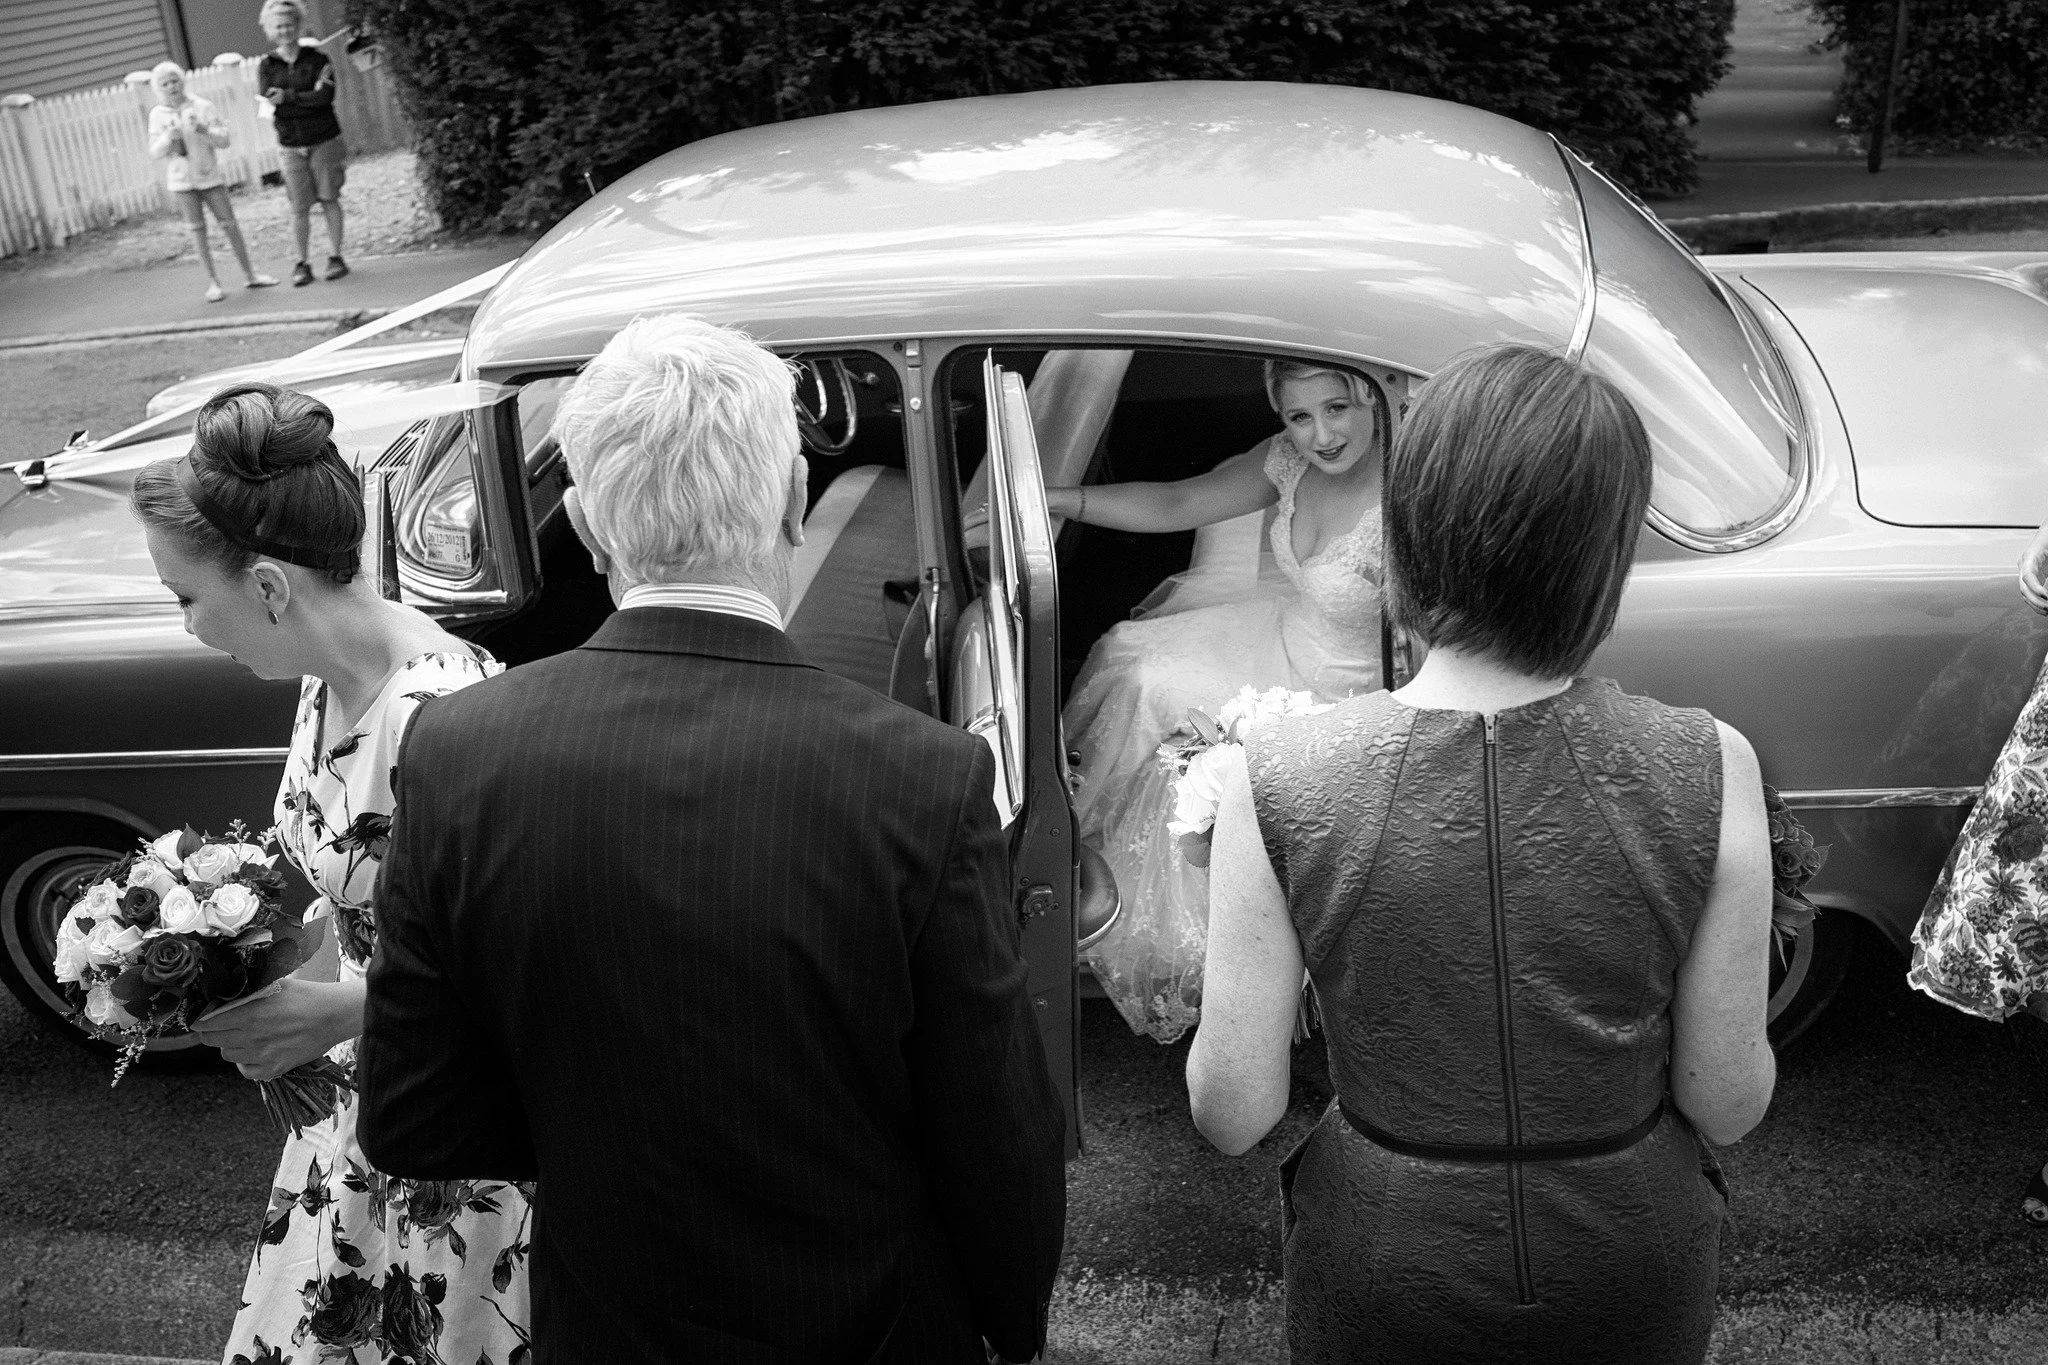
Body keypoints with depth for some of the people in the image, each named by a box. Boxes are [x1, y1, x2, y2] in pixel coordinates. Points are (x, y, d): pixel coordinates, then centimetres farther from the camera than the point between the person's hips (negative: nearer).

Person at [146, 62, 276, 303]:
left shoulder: (202, 107, -2)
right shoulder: (157, 115, 1)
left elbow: (224, 140, -4)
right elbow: (155, 152, -1)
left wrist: (204, 131, -22)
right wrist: (169, 138, -20)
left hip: (210, 176, 0)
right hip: (182, 183, 0)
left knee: (230, 224, 3)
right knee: (198, 230, 3)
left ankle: (250, 274, 15)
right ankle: (213, 283, 7)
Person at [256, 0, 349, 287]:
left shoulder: (317, 59, 1)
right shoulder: (266, 66, 5)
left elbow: (326, 96, -13)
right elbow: (270, 105, -6)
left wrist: (289, 97, -16)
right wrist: (309, 97, -16)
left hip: (324, 141, -1)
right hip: (292, 147, 1)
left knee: (329, 199, 2)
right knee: (299, 207, 0)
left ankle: (335, 257, 10)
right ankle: (301, 264, 6)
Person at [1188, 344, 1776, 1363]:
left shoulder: (1278, 782, -25)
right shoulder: (1707, 773, -23)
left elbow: (1231, 1112, -17)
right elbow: (1728, 1104, -12)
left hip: (1388, 1280, 0)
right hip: (1634, 1278, 1)